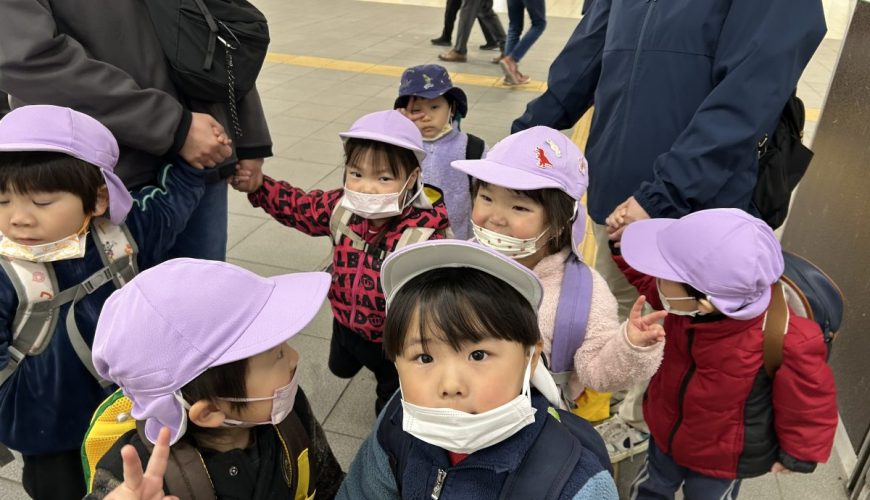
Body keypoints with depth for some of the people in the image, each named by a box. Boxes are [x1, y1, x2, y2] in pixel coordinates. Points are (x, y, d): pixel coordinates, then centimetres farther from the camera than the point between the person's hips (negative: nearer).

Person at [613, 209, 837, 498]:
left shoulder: (787, 342, -41)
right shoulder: (685, 300, -29)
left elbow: (810, 399, -20)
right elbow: (649, 282, -3)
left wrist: (798, 453, -4)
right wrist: (625, 251, -19)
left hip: (725, 457, -3)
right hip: (666, 427, 4)